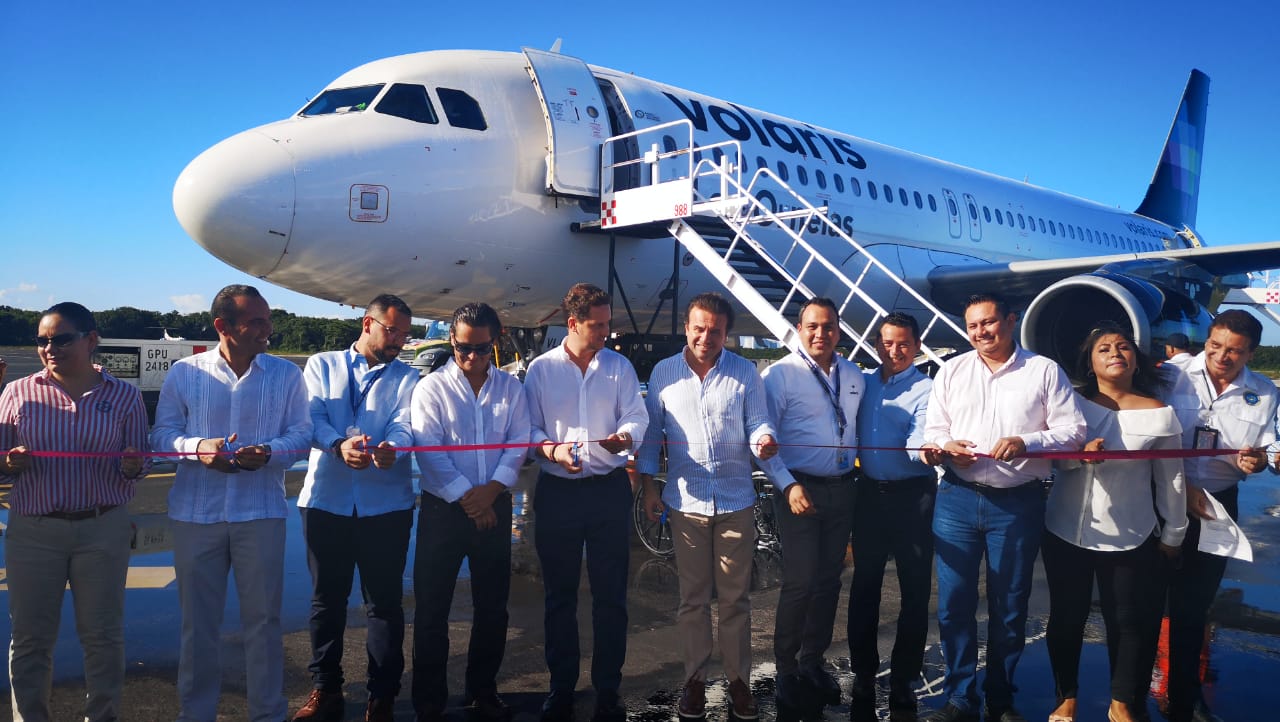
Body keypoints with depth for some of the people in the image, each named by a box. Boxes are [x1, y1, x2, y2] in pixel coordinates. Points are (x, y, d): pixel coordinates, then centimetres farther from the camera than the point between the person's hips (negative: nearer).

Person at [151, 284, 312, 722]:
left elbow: (301, 436, -1)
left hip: (261, 512, 0)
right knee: (198, 620, 12)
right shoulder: (185, 372, 1)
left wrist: (269, 452, -20)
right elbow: (161, 434, 3)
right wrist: (197, 447, -18)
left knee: (262, 619, 8)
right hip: (195, 513, 1)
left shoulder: (286, 374, 1)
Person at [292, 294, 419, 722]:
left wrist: (390, 449, -33)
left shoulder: (407, 378, 8)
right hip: (326, 499, 1)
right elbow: (312, 417, -6)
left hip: (386, 504, 0)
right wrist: (338, 445, -28)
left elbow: (404, 424, -9)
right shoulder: (321, 366, 9)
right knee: (326, 597, 12)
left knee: (384, 601, 4)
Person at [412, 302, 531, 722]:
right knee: (433, 608, 3)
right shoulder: (432, 387, -3)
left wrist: (490, 490, -14)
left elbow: (518, 444, -1)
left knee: (493, 605, 11)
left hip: (494, 506, 3)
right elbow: (430, 450, -10)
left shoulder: (510, 387, 5)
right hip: (443, 508, -2)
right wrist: (466, 497, -15)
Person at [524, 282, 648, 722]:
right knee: (560, 594, 10)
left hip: (609, 488, 0)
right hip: (557, 491, 0)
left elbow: (637, 415, 1)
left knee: (611, 594, 5)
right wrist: (551, 449, -19)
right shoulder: (541, 369, 2)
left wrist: (625, 435, -21)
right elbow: (529, 427, 0)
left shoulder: (620, 366, 5)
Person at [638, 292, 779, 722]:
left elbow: (757, 422, -3)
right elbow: (651, 432, 6)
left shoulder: (744, 372, 0)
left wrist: (764, 441, -26)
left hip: (736, 501, 0)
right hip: (685, 502, 1)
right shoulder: (663, 373, 2)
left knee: (735, 598, 9)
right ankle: (695, 678, 26)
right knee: (692, 598, 11)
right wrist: (648, 485, 2)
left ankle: (739, 679, 24)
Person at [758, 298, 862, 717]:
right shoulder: (780, 375, -8)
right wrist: (789, 486, -19)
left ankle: (813, 661, 28)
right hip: (799, 489, -5)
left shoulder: (854, 375, 9)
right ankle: (785, 669, 12)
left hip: (842, 489, 5)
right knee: (799, 582, -5)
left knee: (829, 580, 13)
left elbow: (858, 430, 17)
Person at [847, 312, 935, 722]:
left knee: (915, 590, 4)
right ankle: (863, 676, 21)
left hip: (912, 496, -4)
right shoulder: (864, 383, 10)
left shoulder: (925, 389, -4)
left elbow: (920, 441, -18)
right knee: (864, 586, 9)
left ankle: (903, 681, 18)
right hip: (869, 493, 4)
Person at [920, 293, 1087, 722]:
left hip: (1018, 503, -1)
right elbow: (932, 429, 10)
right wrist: (946, 446, -12)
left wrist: (1026, 442, -19)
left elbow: (1073, 431, -3)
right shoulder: (952, 371, 9)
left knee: (1009, 605, 9)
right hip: (957, 498, 2)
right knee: (954, 601, 2)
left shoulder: (1045, 371, 2)